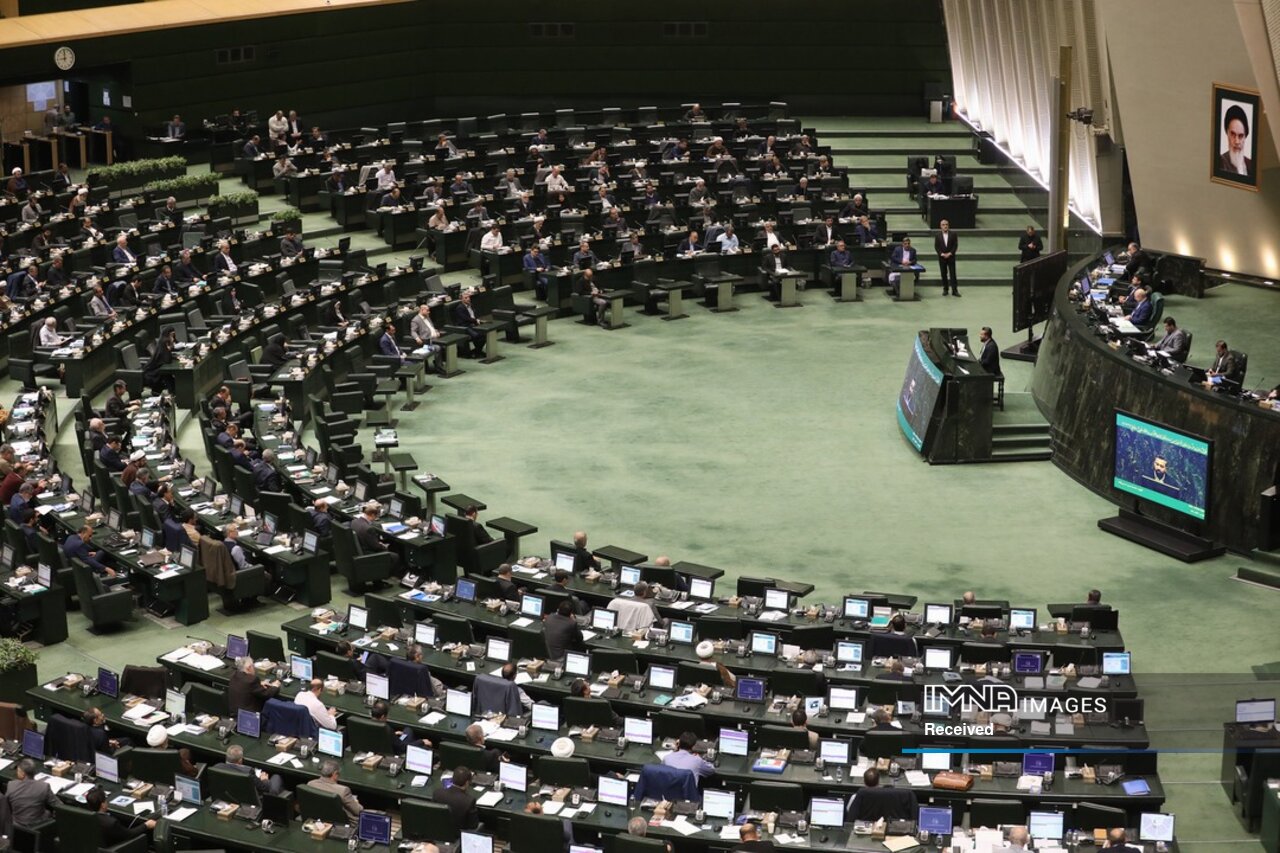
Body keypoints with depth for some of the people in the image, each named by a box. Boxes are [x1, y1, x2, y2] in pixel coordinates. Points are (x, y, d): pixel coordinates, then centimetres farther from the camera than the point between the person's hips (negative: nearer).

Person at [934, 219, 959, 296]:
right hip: (942, 258, 1)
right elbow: (936, 246, 0)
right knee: (943, 274, 4)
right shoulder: (937, 235, 2)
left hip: (951, 257, -1)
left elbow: (955, 245, -2)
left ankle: (954, 290, -4)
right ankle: (945, 289, 11)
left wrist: (950, 253, -13)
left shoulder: (953, 235, 0)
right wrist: (942, 254, -12)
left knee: (953, 274, -4)